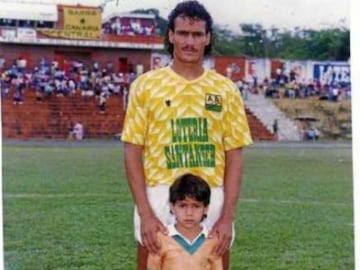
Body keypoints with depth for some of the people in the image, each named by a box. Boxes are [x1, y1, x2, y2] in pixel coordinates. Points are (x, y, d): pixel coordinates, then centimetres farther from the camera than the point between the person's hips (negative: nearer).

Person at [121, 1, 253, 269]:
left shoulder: (226, 89, 6)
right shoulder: (146, 85, 2)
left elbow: (234, 156, 4)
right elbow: (132, 152, -1)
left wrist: (228, 216, -5)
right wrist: (145, 214, -9)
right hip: (159, 199, -1)